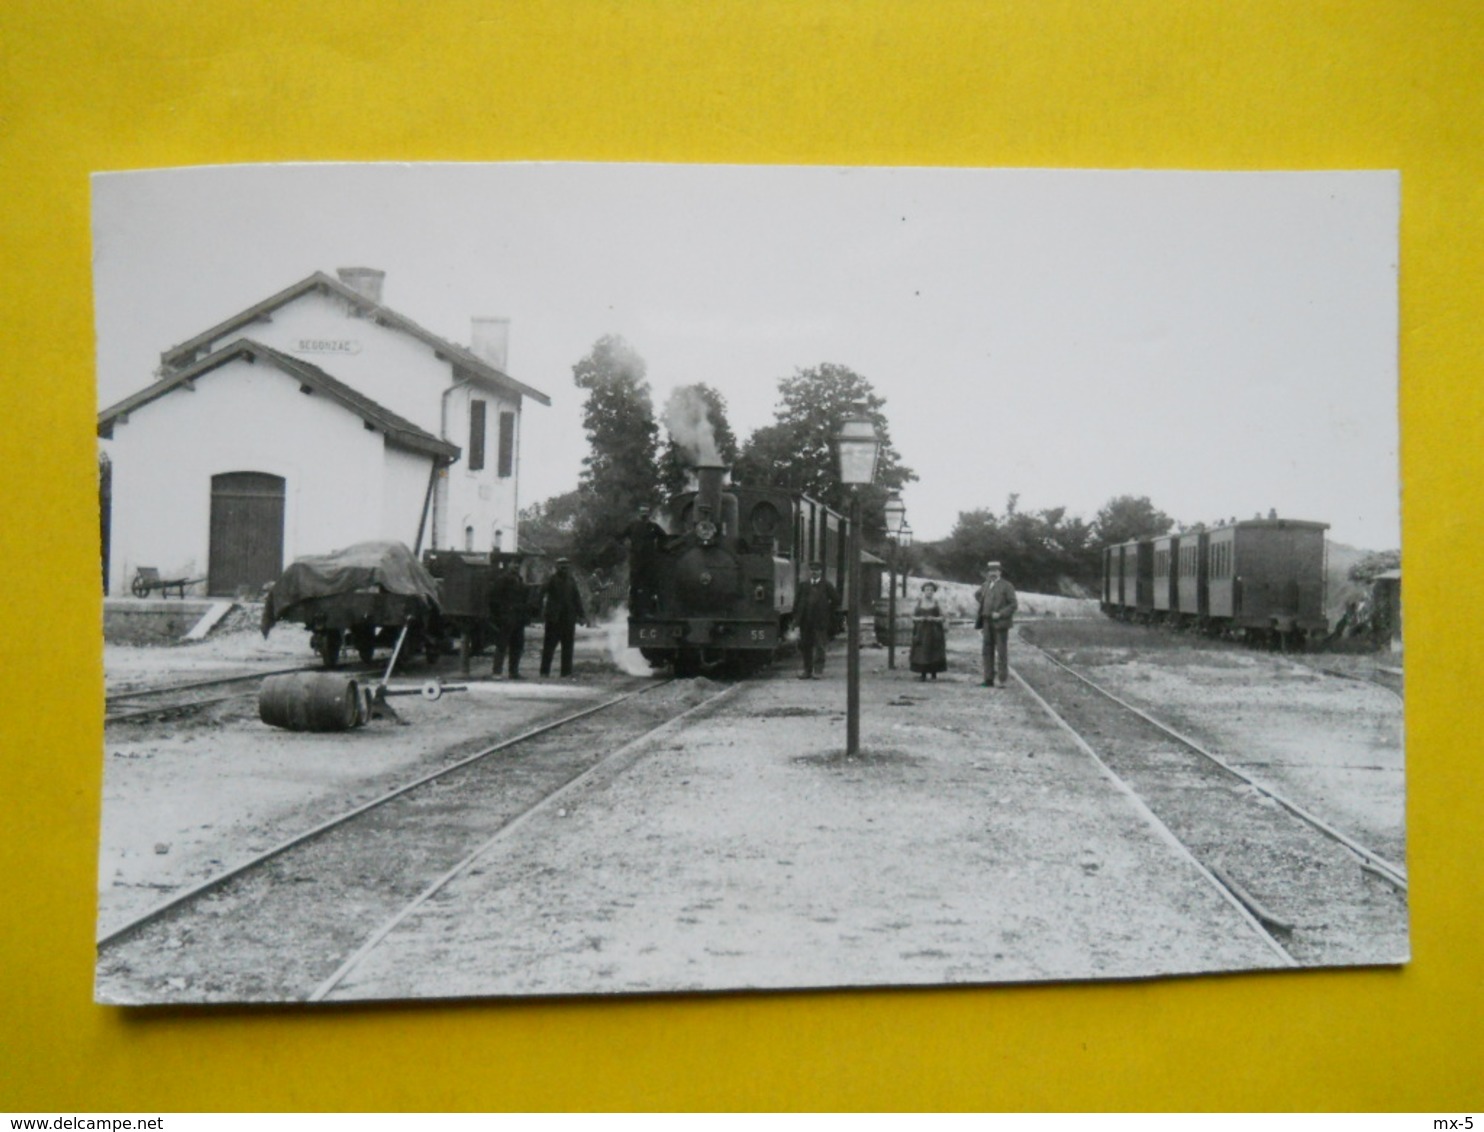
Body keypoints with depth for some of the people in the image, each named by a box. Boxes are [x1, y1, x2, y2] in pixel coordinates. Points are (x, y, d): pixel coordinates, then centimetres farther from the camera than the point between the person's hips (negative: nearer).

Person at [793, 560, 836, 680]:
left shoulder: (826, 586, 4)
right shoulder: (803, 585, 12)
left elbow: (834, 601, 5)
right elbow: (796, 602, 12)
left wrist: (830, 615, -1)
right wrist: (796, 616, 2)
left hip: (820, 621, -3)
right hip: (805, 621, 3)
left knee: (819, 646, -4)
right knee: (805, 646, 7)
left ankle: (818, 670, -1)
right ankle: (807, 670, 14)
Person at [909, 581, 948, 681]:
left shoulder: (936, 603, 4)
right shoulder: (919, 603, 8)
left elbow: (942, 617, 2)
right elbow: (913, 616, 10)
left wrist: (933, 619, -14)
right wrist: (920, 618, -10)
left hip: (934, 632, -1)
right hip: (921, 631, 1)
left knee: (934, 653, -5)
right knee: (921, 653, -6)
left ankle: (934, 674, 3)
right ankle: (923, 674, -1)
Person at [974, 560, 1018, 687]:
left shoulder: (1006, 586, -6)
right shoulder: (986, 585, 13)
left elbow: (1014, 605, -10)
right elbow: (979, 595, 34)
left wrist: (1000, 614, -19)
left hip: (1000, 623, -6)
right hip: (988, 623, 6)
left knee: (1001, 651, -3)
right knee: (988, 651, 5)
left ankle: (1004, 680, 2)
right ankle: (989, 680, 9)